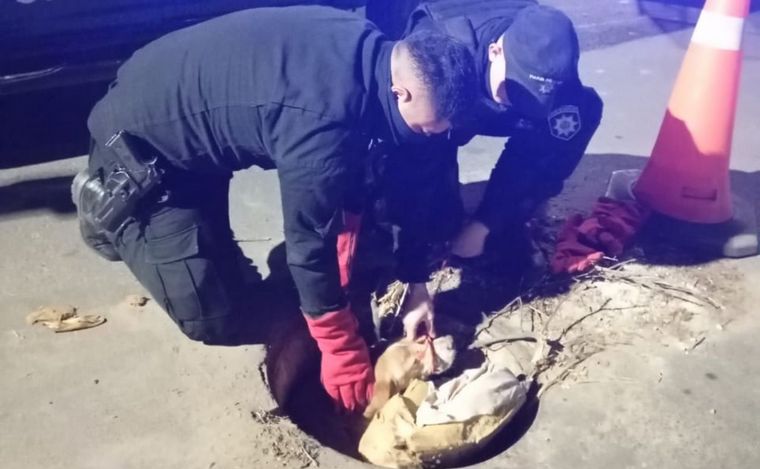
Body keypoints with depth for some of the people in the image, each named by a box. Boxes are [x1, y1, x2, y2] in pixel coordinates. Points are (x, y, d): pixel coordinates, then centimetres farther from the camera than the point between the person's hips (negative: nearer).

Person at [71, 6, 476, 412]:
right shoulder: (324, 121, -36)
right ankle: (111, 204, 10)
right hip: (136, 139, -8)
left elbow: (349, 162, 5)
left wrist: (350, 239, 6)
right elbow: (309, 242, -26)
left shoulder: (365, 50, -9)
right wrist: (345, 355, -13)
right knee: (215, 319, -2)